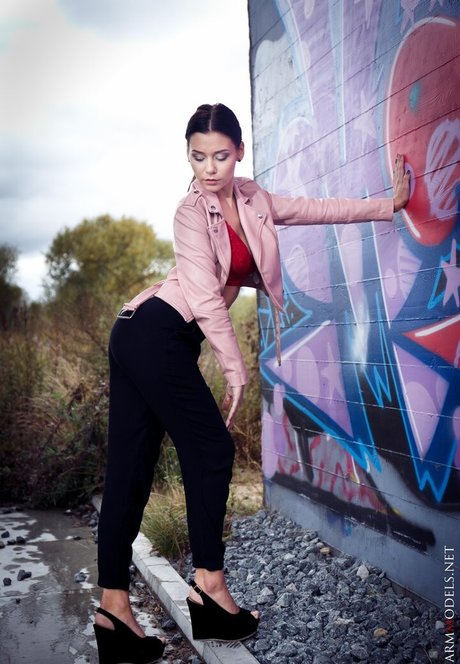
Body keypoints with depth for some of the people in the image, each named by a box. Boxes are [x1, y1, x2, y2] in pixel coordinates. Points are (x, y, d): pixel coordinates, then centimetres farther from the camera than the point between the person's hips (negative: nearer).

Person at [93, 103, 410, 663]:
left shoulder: (251, 200, 13)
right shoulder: (192, 212, -9)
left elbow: (314, 210, 18)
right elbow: (206, 297, -15)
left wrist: (388, 204, 20)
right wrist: (234, 367, -13)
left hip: (141, 339, 7)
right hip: (156, 335, -7)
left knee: (130, 468, 2)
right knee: (211, 448, -5)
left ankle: (113, 607, 6)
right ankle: (209, 586, 3)